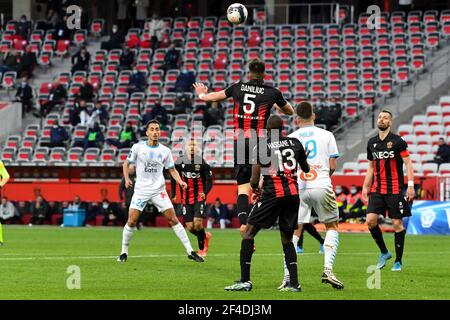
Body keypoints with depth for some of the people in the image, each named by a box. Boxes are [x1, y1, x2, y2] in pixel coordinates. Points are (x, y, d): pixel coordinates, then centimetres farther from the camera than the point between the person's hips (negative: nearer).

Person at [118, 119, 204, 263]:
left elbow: (172, 169, 11)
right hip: (141, 190, -1)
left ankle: (190, 251, -2)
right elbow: (127, 163, 10)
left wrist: (180, 181, -6)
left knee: (173, 220, -5)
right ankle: (124, 252, 9)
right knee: (131, 221, -9)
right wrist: (127, 179, -4)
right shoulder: (138, 147, -1)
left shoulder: (165, 151, 3)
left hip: (159, 191, 1)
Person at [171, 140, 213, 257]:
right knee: (190, 227, 0)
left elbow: (209, 180, -2)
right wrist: (173, 194, 11)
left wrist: (205, 193, -19)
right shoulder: (179, 162, 1)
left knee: (197, 222, -17)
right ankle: (205, 236, 32)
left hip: (199, 198, -3)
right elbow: (174, 178, 14)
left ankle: (202, 249, 2)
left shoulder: (202, 163, -5)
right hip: (186, 199, 3)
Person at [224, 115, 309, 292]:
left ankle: (245, 281, -2)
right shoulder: (295, 143, 10)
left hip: (272, 193, -4)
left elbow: (254, 180, -3)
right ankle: (294, 283, 7)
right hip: (293, 193, 4)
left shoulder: (261, 147, -2)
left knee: (248, 232, 4)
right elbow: (306, 169, 24)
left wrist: (256, 189, 19)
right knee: (287, 239, 15)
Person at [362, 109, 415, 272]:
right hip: (377, 190, 5)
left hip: (395, 190, -5)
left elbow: (408, 163, -7)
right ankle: (384, 252, 10)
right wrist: (365, 188, 15)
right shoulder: (371, 142, 10)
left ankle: (398, 261, 7)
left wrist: (410, 185, -15)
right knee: (370, 220, -9)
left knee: (397, 224, -2)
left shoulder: (397, 141, -6)